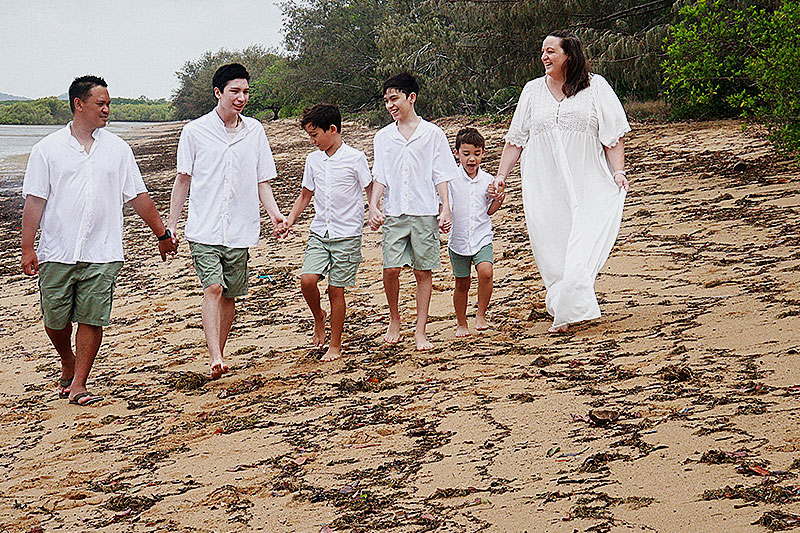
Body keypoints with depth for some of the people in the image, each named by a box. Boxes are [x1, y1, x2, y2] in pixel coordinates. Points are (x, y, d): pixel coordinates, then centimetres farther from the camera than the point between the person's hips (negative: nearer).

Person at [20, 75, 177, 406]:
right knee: (54, 319, 6)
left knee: (92, 320, -3)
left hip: (101, 255, 1)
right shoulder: (47, 149, 3)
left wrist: (162, 234, 15)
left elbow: (138, 197, 14)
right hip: (56, 254, -1)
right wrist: (27, 248, -5)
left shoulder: (118, 149, 9)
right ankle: (68, 366, 33)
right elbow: (34, 201, 1)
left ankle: (78, 385, 7)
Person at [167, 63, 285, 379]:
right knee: (213, 288, -17)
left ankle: (219, 354, 22)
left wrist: (274, 214, -5)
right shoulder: (195, 131, 0)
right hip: (204, 228, -3)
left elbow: (262, 181, 11)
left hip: (240, 231, 3)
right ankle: (215, 358, -23)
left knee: (229, 295, 9)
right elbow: (183, 179, 7)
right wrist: (171, 225, 6)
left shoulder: (255, 131, 8)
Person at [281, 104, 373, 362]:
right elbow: (305, 195, 19)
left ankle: (335, 346, 12)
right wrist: (290, 219, 6)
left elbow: (372, 190, 0)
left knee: (336, 289, -2)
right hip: (319, 232, 4)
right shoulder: (313, 160, 9)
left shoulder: (355, 158, -6)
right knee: (307, 279, -14)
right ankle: (318, 317, 17)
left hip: (347, 234, -4)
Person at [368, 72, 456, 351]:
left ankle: (420, 331, 8)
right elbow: (379, 177, 10)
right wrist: (373, 207, -3)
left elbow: (441, 175, 4)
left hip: (424, 212, -2)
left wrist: (446, 208, -3)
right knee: (391, 269, -6)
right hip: (393, 213, 2)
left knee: (423, 271, 1)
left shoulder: (433, 133, 3)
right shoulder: (383, 137, 10)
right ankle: (394, 320, 17)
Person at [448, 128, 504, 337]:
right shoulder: (451, 179, -6)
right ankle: (461, 323, 28)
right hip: (458, 239, -1)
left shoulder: (487, 180, 2)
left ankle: (481, 315, -5)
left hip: (482, 237, 1)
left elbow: (489, 211, 11)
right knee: (462, 284, 8)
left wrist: (498, 200, -8)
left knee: (486, 272, -23)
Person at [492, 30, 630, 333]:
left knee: (580, 248, -10)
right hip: (543, 188, 3)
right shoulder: (532, 91, 12)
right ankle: (564, 312, 9)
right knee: (550, 245, -1)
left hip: (587, 186, -3)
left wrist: (618, 171, -9)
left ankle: (567, 311, -5)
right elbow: (516, 138, 16)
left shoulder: (595, 86, 3)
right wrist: (502, 175, 10)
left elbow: (613, 134, 2)